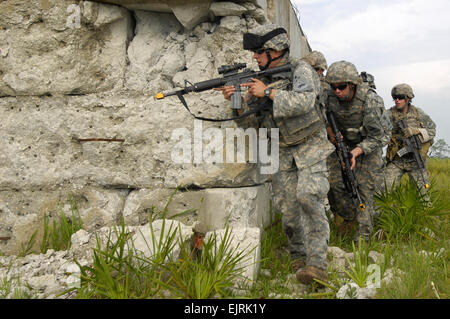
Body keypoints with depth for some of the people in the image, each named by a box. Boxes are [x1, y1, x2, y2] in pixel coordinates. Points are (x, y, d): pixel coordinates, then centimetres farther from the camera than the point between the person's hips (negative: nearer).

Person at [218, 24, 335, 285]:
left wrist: (268, 92, -22)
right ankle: (298, 256, 21)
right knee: (288, 207, 2)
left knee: (308, 198, -22)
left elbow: (304, 101, -28)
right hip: (283, 153, 6)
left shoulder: (300, 70, -9)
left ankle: (317, 265, -22)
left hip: (310, 148, -5)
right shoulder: (262, 79, 8)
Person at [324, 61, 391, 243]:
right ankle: (349, 217, 20)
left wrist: (356, 152, -36)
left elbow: (378, 137, -24)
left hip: (369, 143, -4)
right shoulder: (329, 97, -18)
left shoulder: (370, 100, -30)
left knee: (363, 187, -11)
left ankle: (363, 236, -2)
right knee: (334, 183, -6)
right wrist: (330, 131, -17)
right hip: (342, 142, 4)